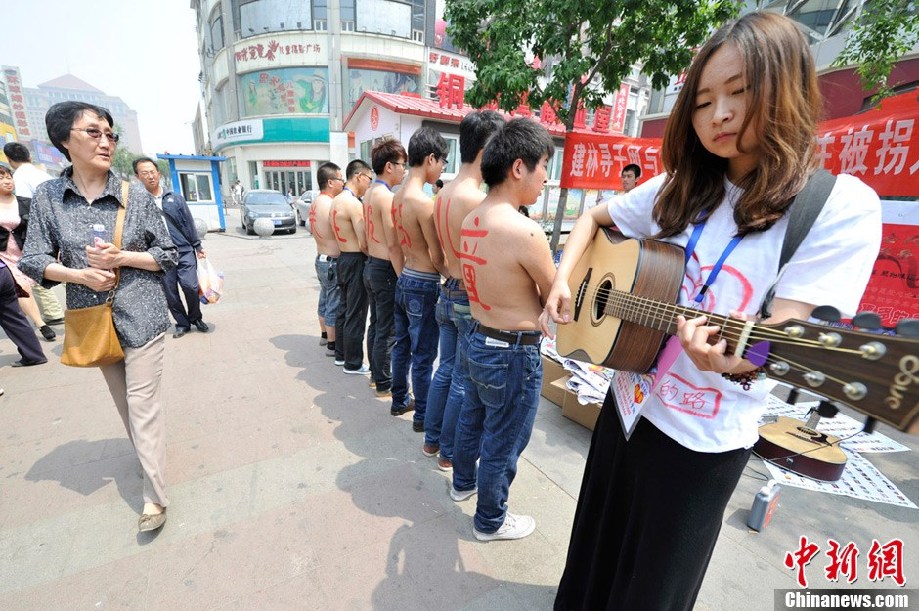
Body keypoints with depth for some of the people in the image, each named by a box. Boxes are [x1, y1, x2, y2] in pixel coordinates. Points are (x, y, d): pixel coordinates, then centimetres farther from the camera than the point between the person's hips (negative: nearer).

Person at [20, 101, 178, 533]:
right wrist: (80, 274, -16)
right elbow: (33, 260, 2)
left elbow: (168, 255, -1)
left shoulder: (136, 197, -4)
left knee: (143, 403, -1)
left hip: (140, 315, -3)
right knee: (122, 400, 19)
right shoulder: (47, 196, 2)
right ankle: (146, 455, 42)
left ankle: (154, 496, 8)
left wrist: (121, 258, -17)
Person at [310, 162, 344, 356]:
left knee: (325, 300, 22)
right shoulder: (331, 205, -22)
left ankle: (324, 334, 38)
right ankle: (332, 345, 13)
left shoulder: (316, 202, 7)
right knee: (335, 305, 2)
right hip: (333, 262, -9)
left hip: (321, 259, 9)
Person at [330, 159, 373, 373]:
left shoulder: (336, 201, 11)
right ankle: (353, 363, 13)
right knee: (356, 314, 0)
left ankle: (341, 354, 32)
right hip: (356, 261, -10)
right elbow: (364, 244, -22)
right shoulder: (353, 203, -18)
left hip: (343, 259, 10)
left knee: (344, 308, 18)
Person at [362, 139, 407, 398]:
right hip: (386, 269, -10)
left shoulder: (369, 194, 11)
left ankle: (376, 374, 32)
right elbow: (393, 245, -21)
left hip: (371, 266, 10)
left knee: (376, 324, 18)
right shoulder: (387, 196, -17)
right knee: (387, 330, 1)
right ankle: (384, 385, 14)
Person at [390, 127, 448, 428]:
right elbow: (438, 258, -17)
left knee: (402, 346, 20)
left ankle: (400, 400, 37)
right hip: (423, 285, -9)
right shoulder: (423, 201, -21)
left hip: (403, 280, 9)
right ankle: (423, 416, 21)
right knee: (423, 356, 5)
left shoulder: (398, 196, 6)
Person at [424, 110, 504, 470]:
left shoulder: (444, 194, 7)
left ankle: (432, 440, 36)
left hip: (447, 293, 8)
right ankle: (449, 453, 27)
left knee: (446, 369, 20)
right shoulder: (478, 200, -21)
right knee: (463, 381, 8)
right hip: (471, 300, -8)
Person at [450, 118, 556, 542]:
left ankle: (463, 482, 53)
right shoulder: (526, 231, -24)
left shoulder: (470, 220, 0)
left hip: (477, 339, 8)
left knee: (473, 418, 28)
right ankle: (490, 521, 38)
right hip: (514, 353, -8)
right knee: (503, 444, 14)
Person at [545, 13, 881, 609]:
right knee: (594, 560, 28)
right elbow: (593, 219, 10)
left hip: (702, 441, -4)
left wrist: (732, 359, -42)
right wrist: (564, 280, -6)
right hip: (627, 402, 5)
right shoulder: (679, 189, 1)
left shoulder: (844, 207, -12)